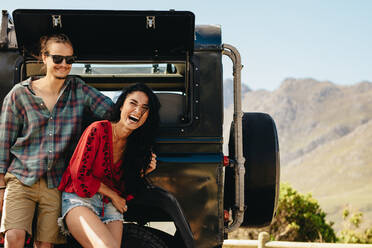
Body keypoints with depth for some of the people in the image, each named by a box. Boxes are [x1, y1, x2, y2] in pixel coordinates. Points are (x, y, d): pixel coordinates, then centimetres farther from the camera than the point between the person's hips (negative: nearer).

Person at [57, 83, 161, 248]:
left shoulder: (137, 143, 7)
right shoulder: (98, 130, -12)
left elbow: (126, 188, 12)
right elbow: (80, 176, -10)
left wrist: (142, 172, -6)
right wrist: (113, 195, -2)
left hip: (110, 206, 6)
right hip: (79, 199, -6)